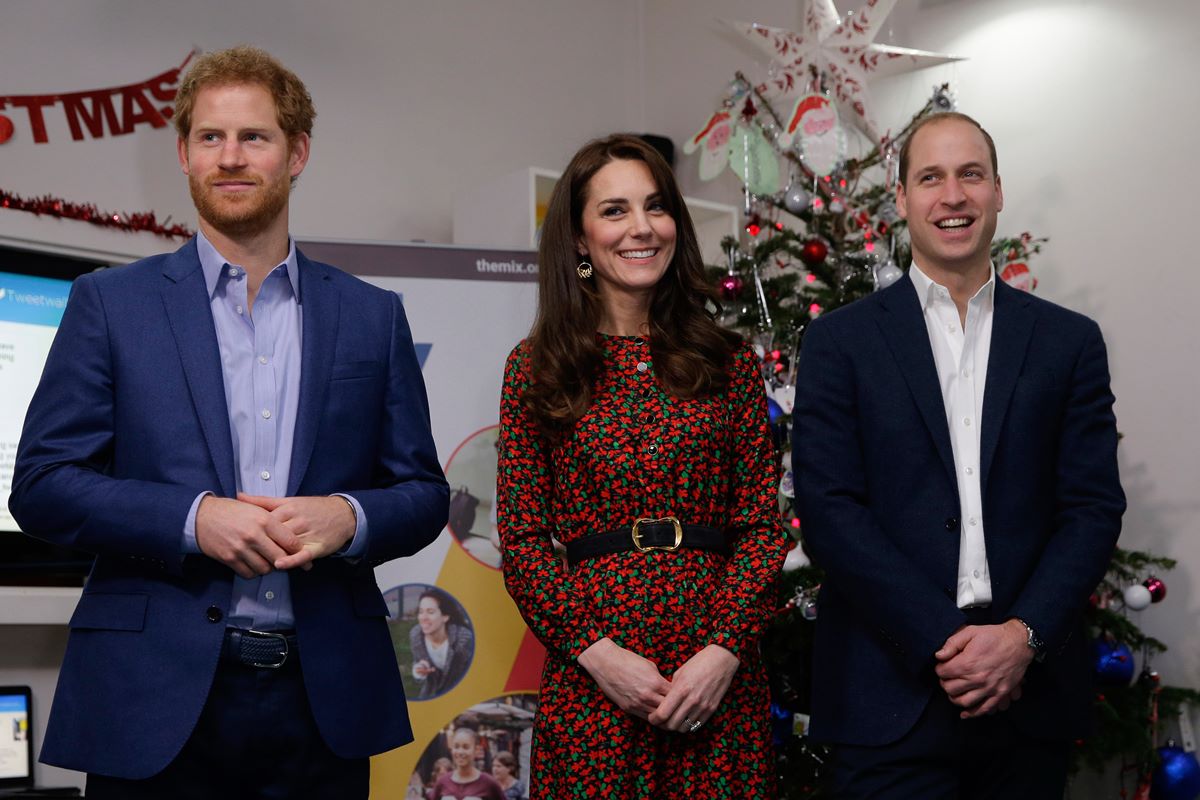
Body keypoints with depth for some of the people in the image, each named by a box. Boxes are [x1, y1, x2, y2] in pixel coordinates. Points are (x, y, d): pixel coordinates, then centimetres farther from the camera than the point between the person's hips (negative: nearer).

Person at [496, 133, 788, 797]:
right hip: (591, 683, -1)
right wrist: (597, 651, -11)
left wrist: (725, 649, -10)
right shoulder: (537, 368, 3)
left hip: (719, 675, 1)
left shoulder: (730, 362, 7)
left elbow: (762, 525, 4)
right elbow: (521, 544, 1)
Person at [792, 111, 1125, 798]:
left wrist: (1023, 637, -11)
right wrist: (943, 641, -13)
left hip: (1033, 694, 2)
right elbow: (830, 509, -6)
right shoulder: (840, 341, 3)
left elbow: (1095, 505, 3)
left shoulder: (1070, 341, 8)